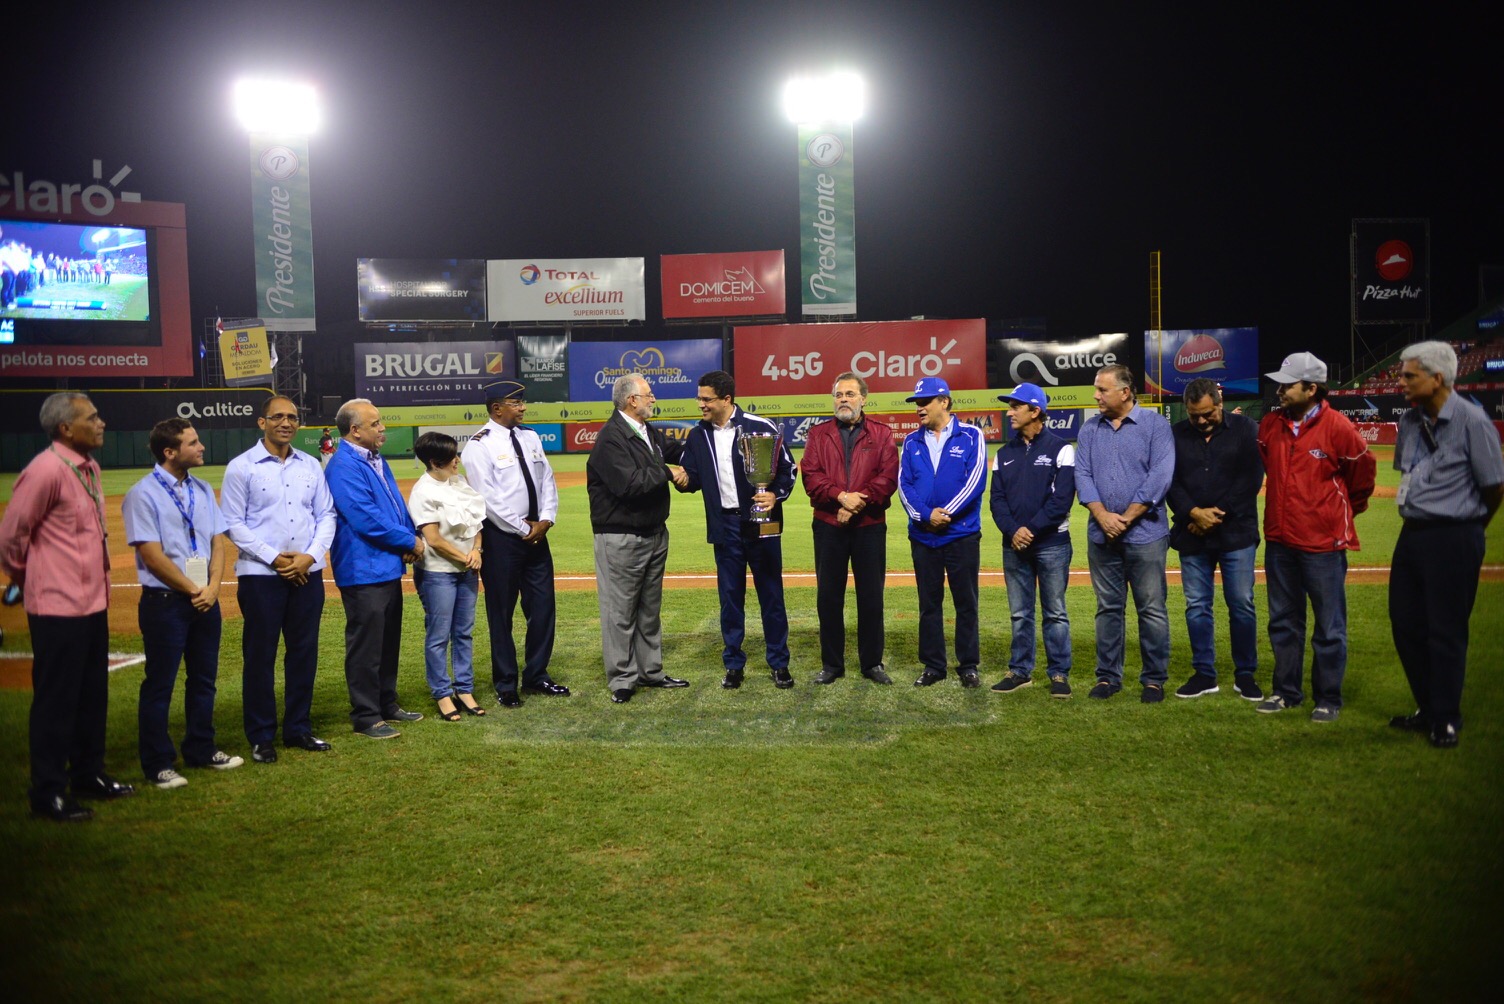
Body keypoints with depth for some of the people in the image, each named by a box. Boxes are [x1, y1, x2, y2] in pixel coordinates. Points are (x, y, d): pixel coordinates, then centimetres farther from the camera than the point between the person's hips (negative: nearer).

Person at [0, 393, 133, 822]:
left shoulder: (89, 467, 10)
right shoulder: (46, 470, -17)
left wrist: (98, 582, 16)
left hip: (93, 603, 9)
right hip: (58, 609, -9)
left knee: (93, 694, 18)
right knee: (56, 701, 1)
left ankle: (89, 773, 32)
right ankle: (49, 793, 12)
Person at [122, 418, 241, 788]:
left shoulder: (203, 490, 10)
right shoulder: (144, 494, -11)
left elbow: (218, 542, 9)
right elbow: (152, 555, -14)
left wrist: (212, 587, -6)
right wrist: (193, 591, -11)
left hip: (206, 601, 7)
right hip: (164, 601, -6)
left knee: (204, 678, 15)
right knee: (160, 684, 2)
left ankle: (201, 749, 29)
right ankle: (158, 764, 12)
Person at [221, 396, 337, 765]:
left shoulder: (311, 466, 10)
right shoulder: (241, 467, -3)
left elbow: (326, 515, 9)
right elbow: (233, 523, -6)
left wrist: (311, 556, -6)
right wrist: (274, 558, -13)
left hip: (307, 573, 4)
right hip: (260, 575, -4)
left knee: (305, 652, 9)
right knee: (260, 655, 2)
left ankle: (298, 729, 22)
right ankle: (261, 737, 13)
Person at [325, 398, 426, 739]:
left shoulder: (377, 461, 13)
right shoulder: (344, 467, -17)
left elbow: (397, 506, 18)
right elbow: (367, 520, -22)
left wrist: (411, 538, -1)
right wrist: (411, 542, -12)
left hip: (388, 567, 10)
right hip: (363, 571, -9)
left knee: (388, 642, 18)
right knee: (366, 645, 0)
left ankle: (387, 704, 30)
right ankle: (365, 717, 10)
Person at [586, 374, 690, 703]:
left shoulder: (648, 432, 10)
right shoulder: (611, 437, -19)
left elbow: (674, 449, 26)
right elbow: (629, 483, -27)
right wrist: (667, 473, -16)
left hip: (655, 534, 9)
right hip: (621, 538, -9)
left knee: (650, 608, 17)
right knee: (621, 611, 1)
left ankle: (650, 670, 28)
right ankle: (622, 679, 10)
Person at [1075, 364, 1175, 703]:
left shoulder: (1155, 424, -3)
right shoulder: (1090, 428, 10)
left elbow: (1160, 476, -11)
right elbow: (1083, 475, 4)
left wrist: (1126, 518, -13)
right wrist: (1103, 516, -10)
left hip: (1145, 534, -4)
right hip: (1101, 535, 4)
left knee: (1152, 609, 1)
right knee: (1108, 608, 10)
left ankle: (1154, 679, 11)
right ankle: (1108, 676, 18)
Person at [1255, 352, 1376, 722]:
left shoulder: (1337, 427, -13)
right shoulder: (1270, 424, 2)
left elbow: (1363, 470, 2)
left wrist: (1347, 509, 13)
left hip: (1323, 542, -5)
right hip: (1279, 540, 5)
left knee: (1329, 627, 4)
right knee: (1283, 622, 15)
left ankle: (1328, 699, 16)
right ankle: (1286, 691, 27)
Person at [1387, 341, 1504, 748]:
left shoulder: (1471, 420, -15)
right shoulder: (1410, 420, 6)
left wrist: (1466, 526, 3)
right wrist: (1415, 519, 14)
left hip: (1453, 539, -7)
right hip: (1412, 533, 7)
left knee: (1446, 631, 1)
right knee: (1405, 623, 12)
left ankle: (1446, 720, 15)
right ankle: (1428, 709, 28)